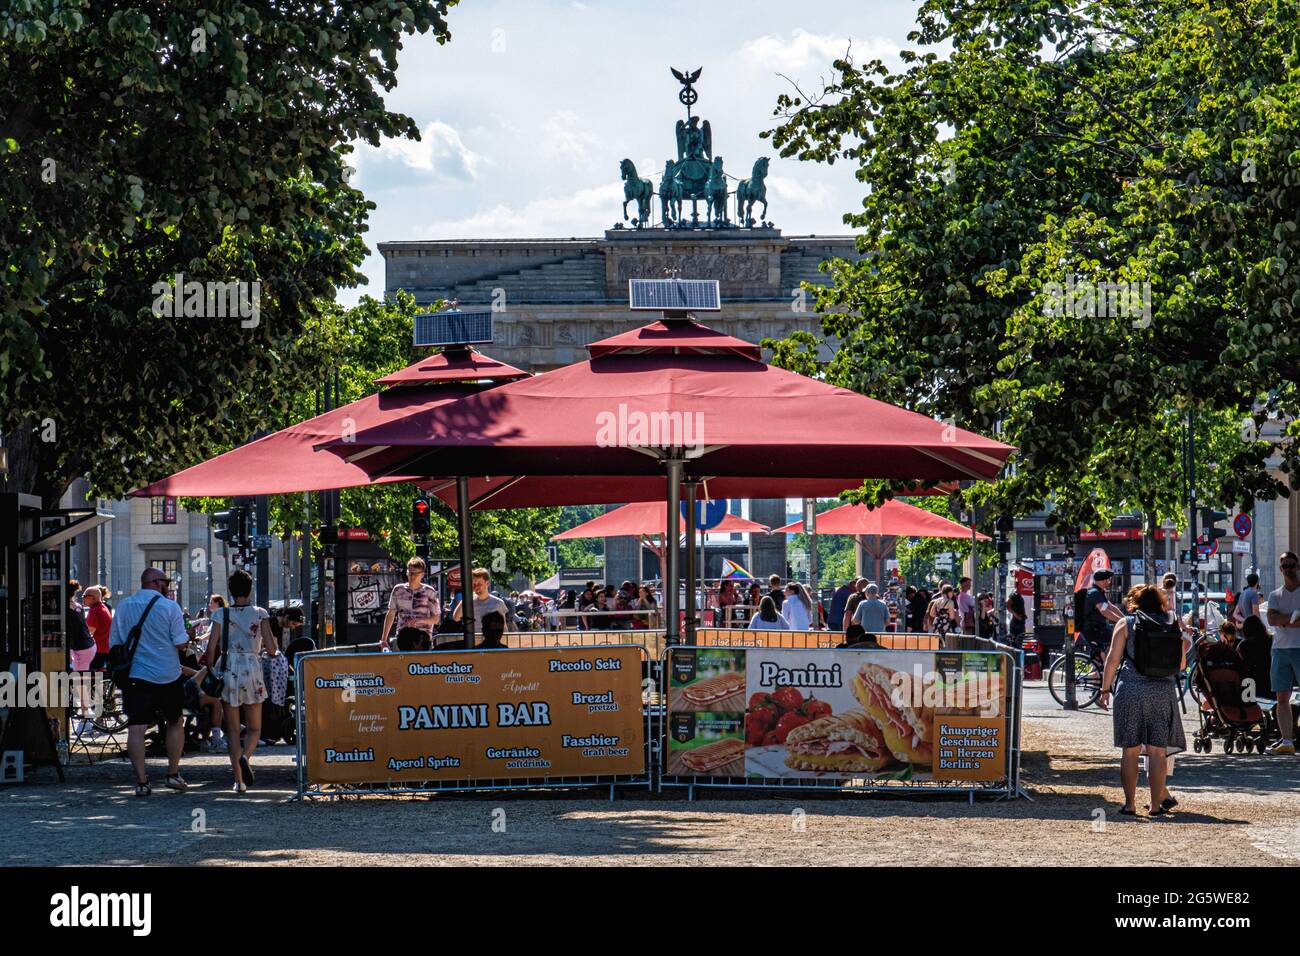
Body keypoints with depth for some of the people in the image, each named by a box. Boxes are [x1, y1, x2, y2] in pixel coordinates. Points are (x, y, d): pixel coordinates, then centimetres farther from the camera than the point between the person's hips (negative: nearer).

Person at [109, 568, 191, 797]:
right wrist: (189, 637, 12)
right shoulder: (169, 607, -5)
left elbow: (114, 643, 10)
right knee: (175, 723, 16)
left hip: (134, 675, 1)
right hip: (167, 675, -1)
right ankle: (173, 774, 17)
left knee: (136, 727, -2)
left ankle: (141, 782, -8)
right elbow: (181, 643, -8)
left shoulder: (123, 607, 6)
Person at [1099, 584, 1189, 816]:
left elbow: (1113, 659, -2)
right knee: (1158, 751, 4)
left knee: (1131, 751, 4)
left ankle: (1130, 803, 5)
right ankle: (1156, 804, 3)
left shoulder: (1125, 624, 5)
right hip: (1164, 690, 1)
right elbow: (1181, 663, 13)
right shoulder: (1170, 625, 11)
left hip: (1130, 690, -1)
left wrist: (1105, 689, 4)